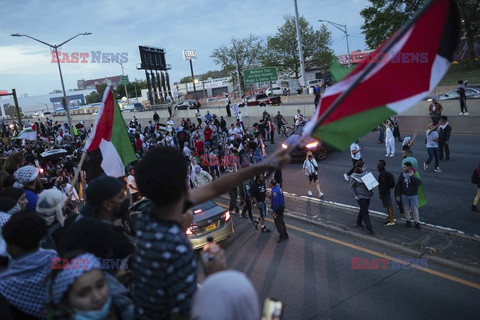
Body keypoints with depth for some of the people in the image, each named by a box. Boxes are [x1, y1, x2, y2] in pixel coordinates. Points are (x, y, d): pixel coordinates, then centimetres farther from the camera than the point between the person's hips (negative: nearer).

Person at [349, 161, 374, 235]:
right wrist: (355, 196, -16)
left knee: (363, 210, 20)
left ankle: (358, 223, 41)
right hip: (361, 196, -7)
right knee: (365, 212, -5)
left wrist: (371, 191, 4)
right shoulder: (354, 177, -14)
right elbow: (352, 187, -7)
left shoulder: (365, 173, 3)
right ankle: (369, 230, -1)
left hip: (367, 195, 7)